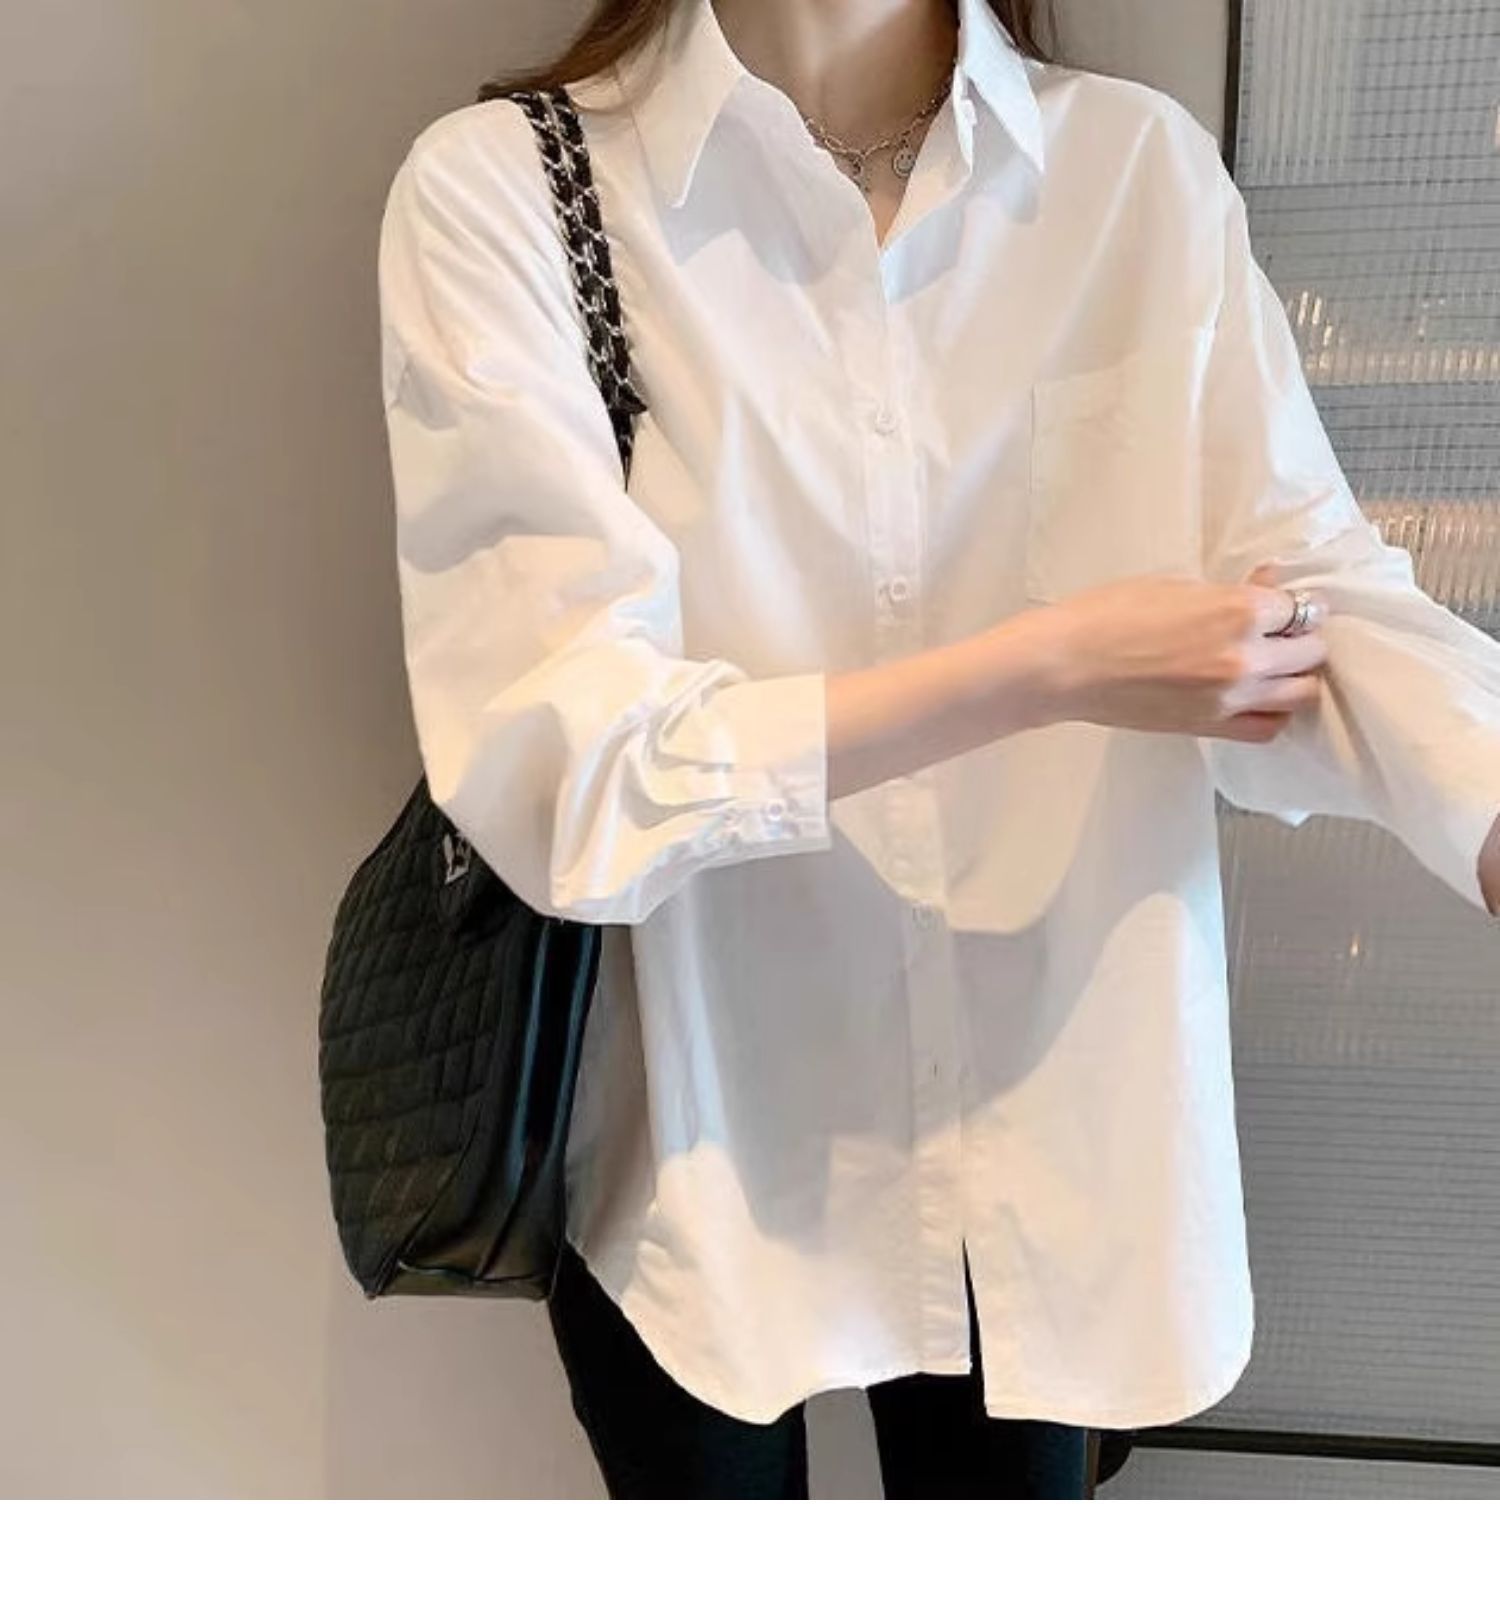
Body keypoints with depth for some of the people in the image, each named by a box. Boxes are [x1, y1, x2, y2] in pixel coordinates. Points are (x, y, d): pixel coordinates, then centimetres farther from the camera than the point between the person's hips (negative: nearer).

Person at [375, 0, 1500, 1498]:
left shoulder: (1147, 169, -4)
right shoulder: (499, 189, -14)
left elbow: (1322, 594, -13)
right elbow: (561, 768, -21)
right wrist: (1060, 662, -21)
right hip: (690, 1133, -2)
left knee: (1012, 1471, 22)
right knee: (702, 1464, 21)